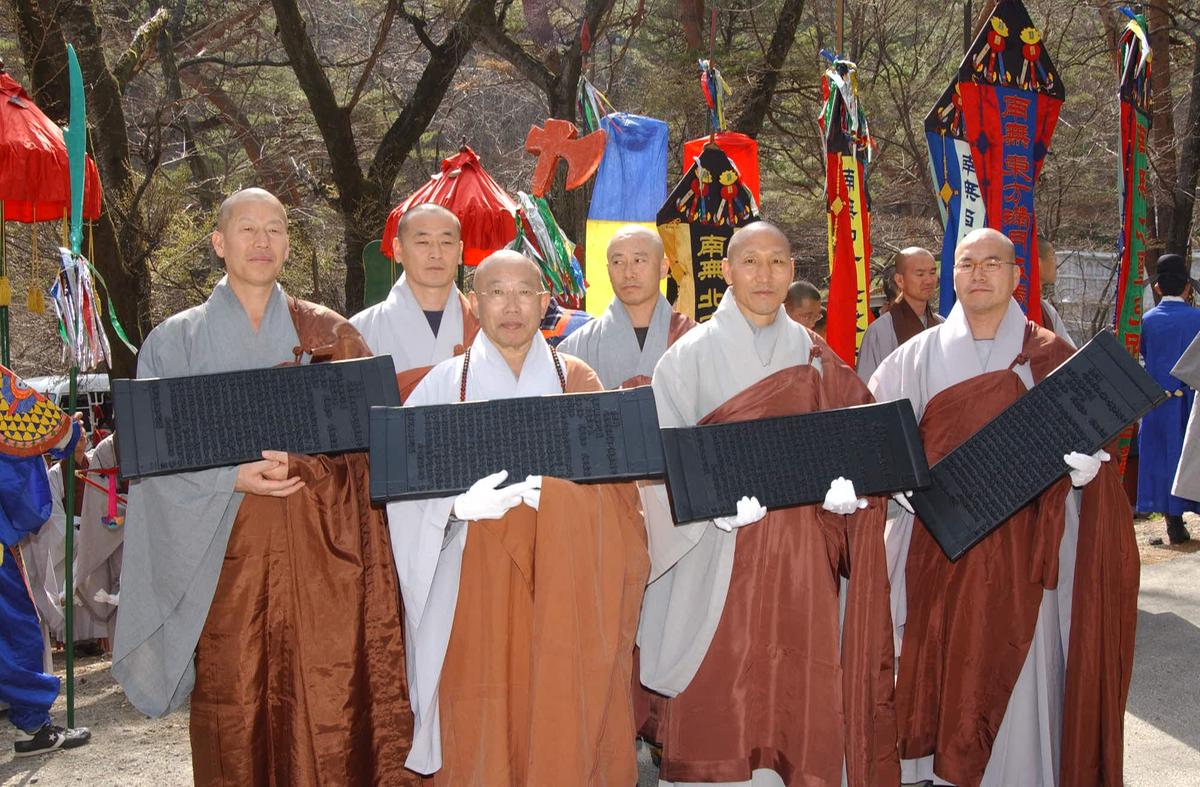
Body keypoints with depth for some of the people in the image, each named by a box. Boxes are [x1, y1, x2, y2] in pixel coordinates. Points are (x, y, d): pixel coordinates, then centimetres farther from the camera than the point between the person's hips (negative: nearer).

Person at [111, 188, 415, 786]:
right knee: (234, 706, 1)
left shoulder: (327, 332, 12)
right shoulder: (175, 340, 10)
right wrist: (234, 475, -15)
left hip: (322, 545, 0)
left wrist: (295, 447, -13)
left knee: (330, 695, -3)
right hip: (227, 553, 0)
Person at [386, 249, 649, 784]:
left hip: (564, 583, 1)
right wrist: (457, 502, -21)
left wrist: (551, 486, -18)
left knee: (563, 718, 2)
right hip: (478, 584, -1)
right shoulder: (445, 384, 5)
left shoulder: (577, 380, 8)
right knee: (481, 726, 1)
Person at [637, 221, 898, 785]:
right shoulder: (692, 354, 0)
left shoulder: (815, 356, 10)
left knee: (799, 691, 4)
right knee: (718, 700, -1)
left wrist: (843, 483, -9)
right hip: (719, 553, -3)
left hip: (801, 553, 3)